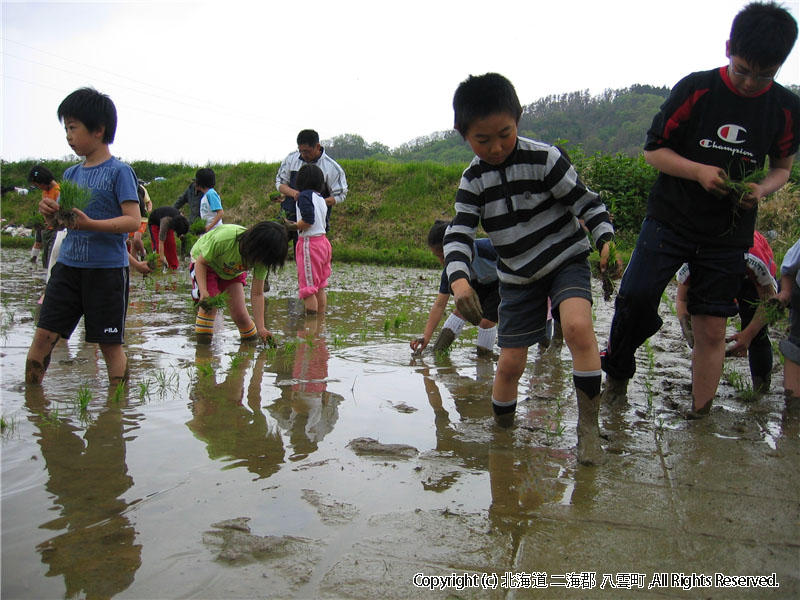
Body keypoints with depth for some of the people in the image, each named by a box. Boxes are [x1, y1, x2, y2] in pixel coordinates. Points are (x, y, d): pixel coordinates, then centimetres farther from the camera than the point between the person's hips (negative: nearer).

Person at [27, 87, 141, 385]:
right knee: (43, 334, 4)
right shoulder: (71, 174, 13)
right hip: (68, 265, 6)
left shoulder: (119, 171, -6)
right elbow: (58, 222, 18)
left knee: (110, 343, 3)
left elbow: (133, 220, -14)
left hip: (107, 268, -6)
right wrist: (49, 211, -5)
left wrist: (90, 224, -26)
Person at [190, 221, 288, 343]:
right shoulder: (224, 239, -42)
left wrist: (261, 328, -26)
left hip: (233, 271, 3)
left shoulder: (262, 259, -29)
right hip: (204, 261, -3)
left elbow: (257, 294, -22)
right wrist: (203, 291, -38)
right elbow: (200, 262, -24)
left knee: (240, 314, -6)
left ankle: (251, 340, 17)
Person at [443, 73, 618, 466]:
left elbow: (586, 202, -10)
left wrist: (605, 240, -28)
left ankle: (588, 426, -16)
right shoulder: (473, 181, -5)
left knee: (577, 326, -31)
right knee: (510, 362, 2)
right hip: (518, 277, 4)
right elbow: (458, 234, -12)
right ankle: (502, 426, 28)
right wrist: (459, 281, -30)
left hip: (566, 260, -3)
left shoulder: (543, 159, -16)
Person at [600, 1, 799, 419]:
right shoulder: (696, 89, -6)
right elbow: (654, 149, -1)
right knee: (635, 294, -20)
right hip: (671, 216, -2)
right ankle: (617, 373, 8)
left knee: (711, 329, 3)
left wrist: (762, 189, -8)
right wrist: (699, 171, -18)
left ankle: (698, 417, 19)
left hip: (729, 231, 2)